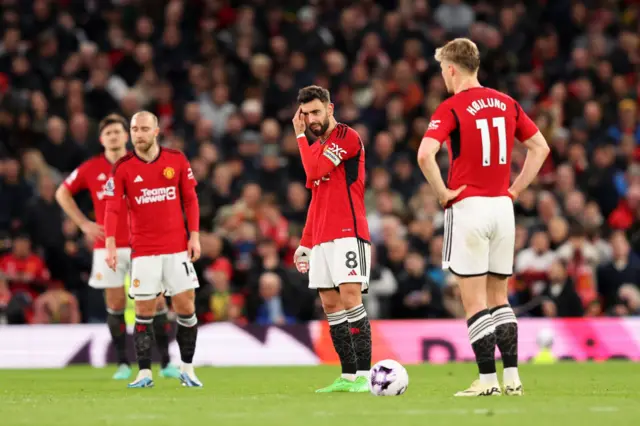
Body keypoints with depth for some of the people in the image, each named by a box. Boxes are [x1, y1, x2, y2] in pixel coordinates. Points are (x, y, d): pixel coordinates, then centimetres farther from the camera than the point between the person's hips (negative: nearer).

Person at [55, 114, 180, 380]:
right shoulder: (90, 169, 2)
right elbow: (63, 193, 15)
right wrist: (84, 223, 6)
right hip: (108, 246, 1)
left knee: (157, 301, -5)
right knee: (115, 305, 1)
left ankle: (166, 363, 2)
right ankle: (123, 364, 11)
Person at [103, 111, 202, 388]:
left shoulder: (177, 160, 2)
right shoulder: (122, 168, -3)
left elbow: (190, 199, 7)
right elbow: (113, 209, -7)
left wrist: (194, 236, 0)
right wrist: (110, 244, -17)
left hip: (177, 248, 1)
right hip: (143, 251, -1)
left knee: (186, 307, 1)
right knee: (144, 311, -1)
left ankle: (187, 369, 13)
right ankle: (144, 373, 6)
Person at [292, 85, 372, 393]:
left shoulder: (347, 137, -6)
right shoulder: (315, 147, 21)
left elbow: (314, 172, -17)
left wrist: (300, 136, -6)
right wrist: (304, 243, 22)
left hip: (348, 233, -9)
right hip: (321, 238, 9)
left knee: (350, 298, -16)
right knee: (330, 305, 4)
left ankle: (364, 375, -17)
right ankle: (348, 377, 5)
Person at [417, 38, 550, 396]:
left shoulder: (451, 108, -10)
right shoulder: (507, 103, 8)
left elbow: (425, 154, -24)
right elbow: (540, 147, 13)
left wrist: (442, 192, -11)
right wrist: (515, 189, 13)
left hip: (468, 206, -6)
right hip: (502, 206, 6)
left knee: (475, 301, -1)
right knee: (499, 298, 14)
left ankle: (488, 380, -3)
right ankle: (512, 378, 10)